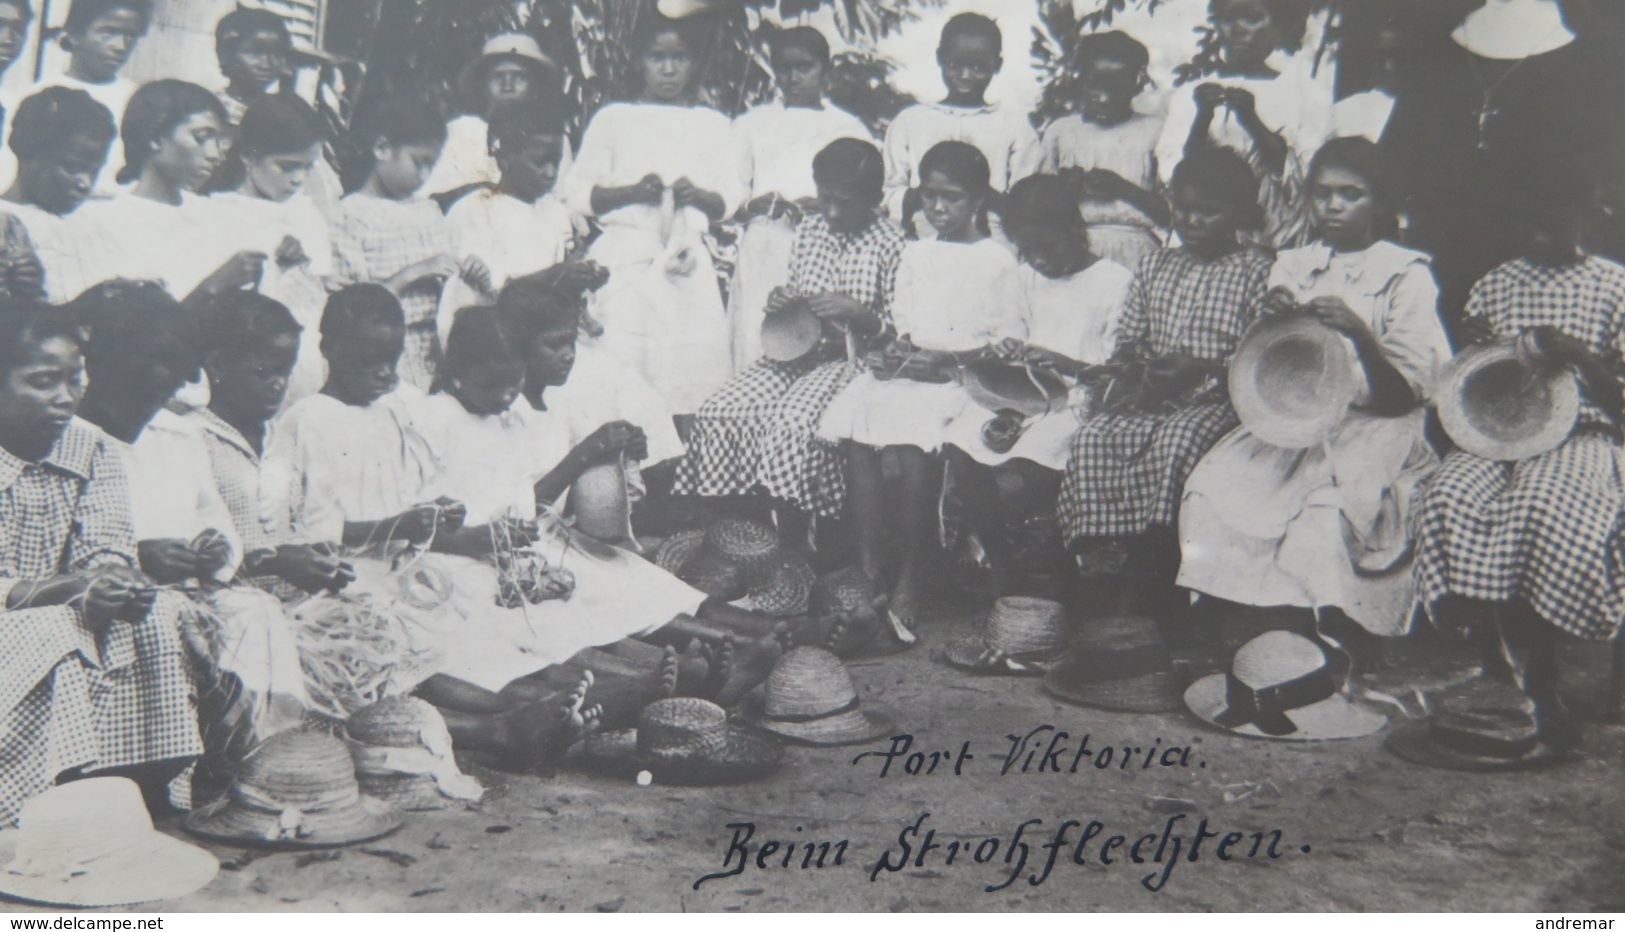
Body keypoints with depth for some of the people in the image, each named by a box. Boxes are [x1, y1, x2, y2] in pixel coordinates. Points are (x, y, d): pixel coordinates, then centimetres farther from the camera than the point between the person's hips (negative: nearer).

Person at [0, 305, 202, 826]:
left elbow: (106, 549, -4)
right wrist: (76, 589, -33)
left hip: (69, 618, 5)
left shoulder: (91, 448, 5)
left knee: (156, 624, -22)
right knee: (59, 651, -33)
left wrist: (117, 583, -28)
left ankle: (143, 797, -16)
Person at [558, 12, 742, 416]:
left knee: (687, 390, -3)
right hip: (625, 262, -2)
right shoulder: (614, 119, 7)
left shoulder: (713, 125, 13)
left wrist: (697, 196, -9)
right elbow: (577, 193, 4)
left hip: (688, 267, 2)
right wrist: (634, 192, -11)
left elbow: (730, 201, 12)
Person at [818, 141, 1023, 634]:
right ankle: (868, 565, -20)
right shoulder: (915, 255, 22)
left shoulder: (998, 260, 5)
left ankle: (911, 575, -23)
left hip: (967, 376, -5)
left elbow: (1010, 340, -2)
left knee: (915, 435, -33)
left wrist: (944, 361, -13)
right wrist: (898, 352, -3)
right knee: (854, 419, -23)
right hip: (909, 369, 5)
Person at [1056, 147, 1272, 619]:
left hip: (1218, 398, -4)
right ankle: (1104, 564, -27)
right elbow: (1127, 340, 19)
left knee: (1175, 443, -36)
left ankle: (1147, 589, -29)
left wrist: (1204, 368, -16)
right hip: (1149, 395, 5)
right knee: (1092, 436, -26)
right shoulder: (1154, 266, 19)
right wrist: (1133, 366, -5)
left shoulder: (1257, 272, 4)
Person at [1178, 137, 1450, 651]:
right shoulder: (1292, 265, 13)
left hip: (1376, 427, -4)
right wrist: (1269, 320, -8)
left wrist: (1358, 331, -21)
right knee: (1213, 487, -22)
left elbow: (1404, 391, -5)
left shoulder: (1406, 274, 0)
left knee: (1326, 512, -32)